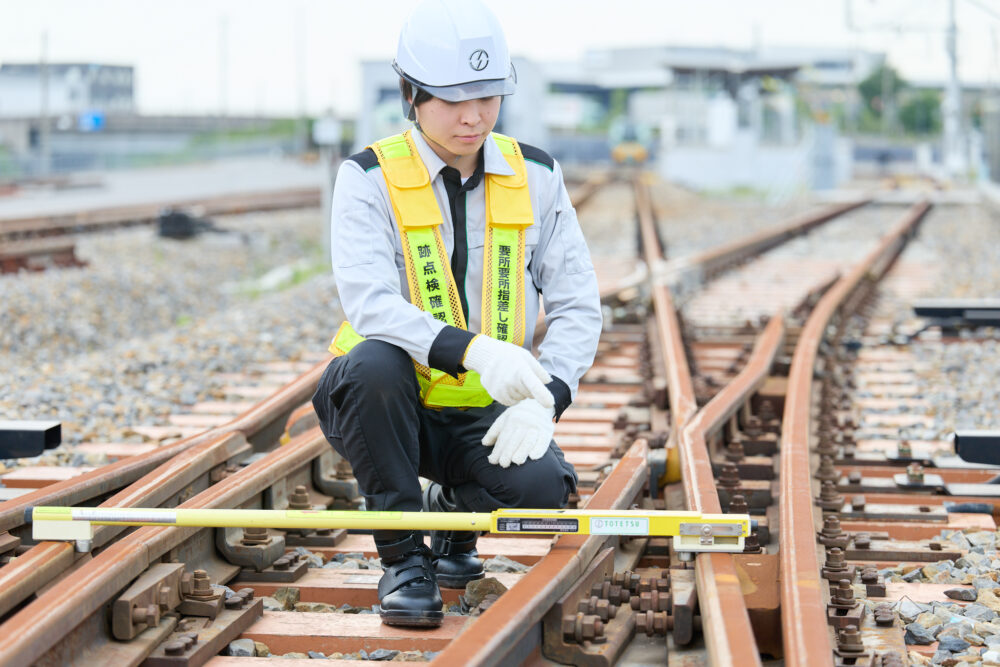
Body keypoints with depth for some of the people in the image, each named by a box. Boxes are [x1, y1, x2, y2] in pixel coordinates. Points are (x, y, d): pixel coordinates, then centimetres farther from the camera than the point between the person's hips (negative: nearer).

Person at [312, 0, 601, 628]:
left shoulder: (536, 177, 2)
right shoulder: (369, 179, -8)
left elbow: (578, 307, 1)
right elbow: (369, 303, -24)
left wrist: (544, 402, -18)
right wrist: (472, 350, -41)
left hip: (484, 416, 2)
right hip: (393, 406, -2)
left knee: (544, 488, -28)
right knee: (375, 363, -36)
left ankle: (455, 514, 11)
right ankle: (403, 553, -15)